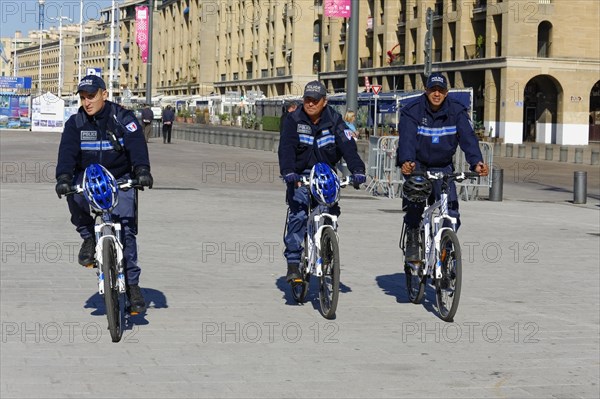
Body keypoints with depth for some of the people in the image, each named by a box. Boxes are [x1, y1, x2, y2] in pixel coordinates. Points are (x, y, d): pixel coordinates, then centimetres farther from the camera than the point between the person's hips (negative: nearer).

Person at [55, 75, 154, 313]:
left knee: (126, 229, -13)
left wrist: (142, 170, -41)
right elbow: (67, 151, -14)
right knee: (74, 194, -33)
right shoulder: (75, 123, -1)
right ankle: (88, 237, -8)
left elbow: (137, 145, -22)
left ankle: (132, 285, -5)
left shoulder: (123, 118, -7)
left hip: (120, 181, -1)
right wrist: (63, 177, -34)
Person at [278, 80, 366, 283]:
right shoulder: (293, 120, -7)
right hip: (300, 175, -2)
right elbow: (286, 148, -20)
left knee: (331, 213, -11)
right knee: (298, 215, -17)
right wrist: (288, 171, -37)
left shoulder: (334, 120, -4)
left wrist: (357, 170, -32)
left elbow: (348, 145, -15)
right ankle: (293, 262, -14)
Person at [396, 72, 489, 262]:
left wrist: (477, 162, -39)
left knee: (451, 207, -12)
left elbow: (468, 137, -21)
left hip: (442, 166, 2)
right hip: (416, 164, -2)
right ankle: (412, 242, -5)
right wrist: (405, 161, -50)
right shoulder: (412, 111, -15)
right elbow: (406, 138, -29)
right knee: (414, 202, -25)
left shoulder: (457, 111, -8)